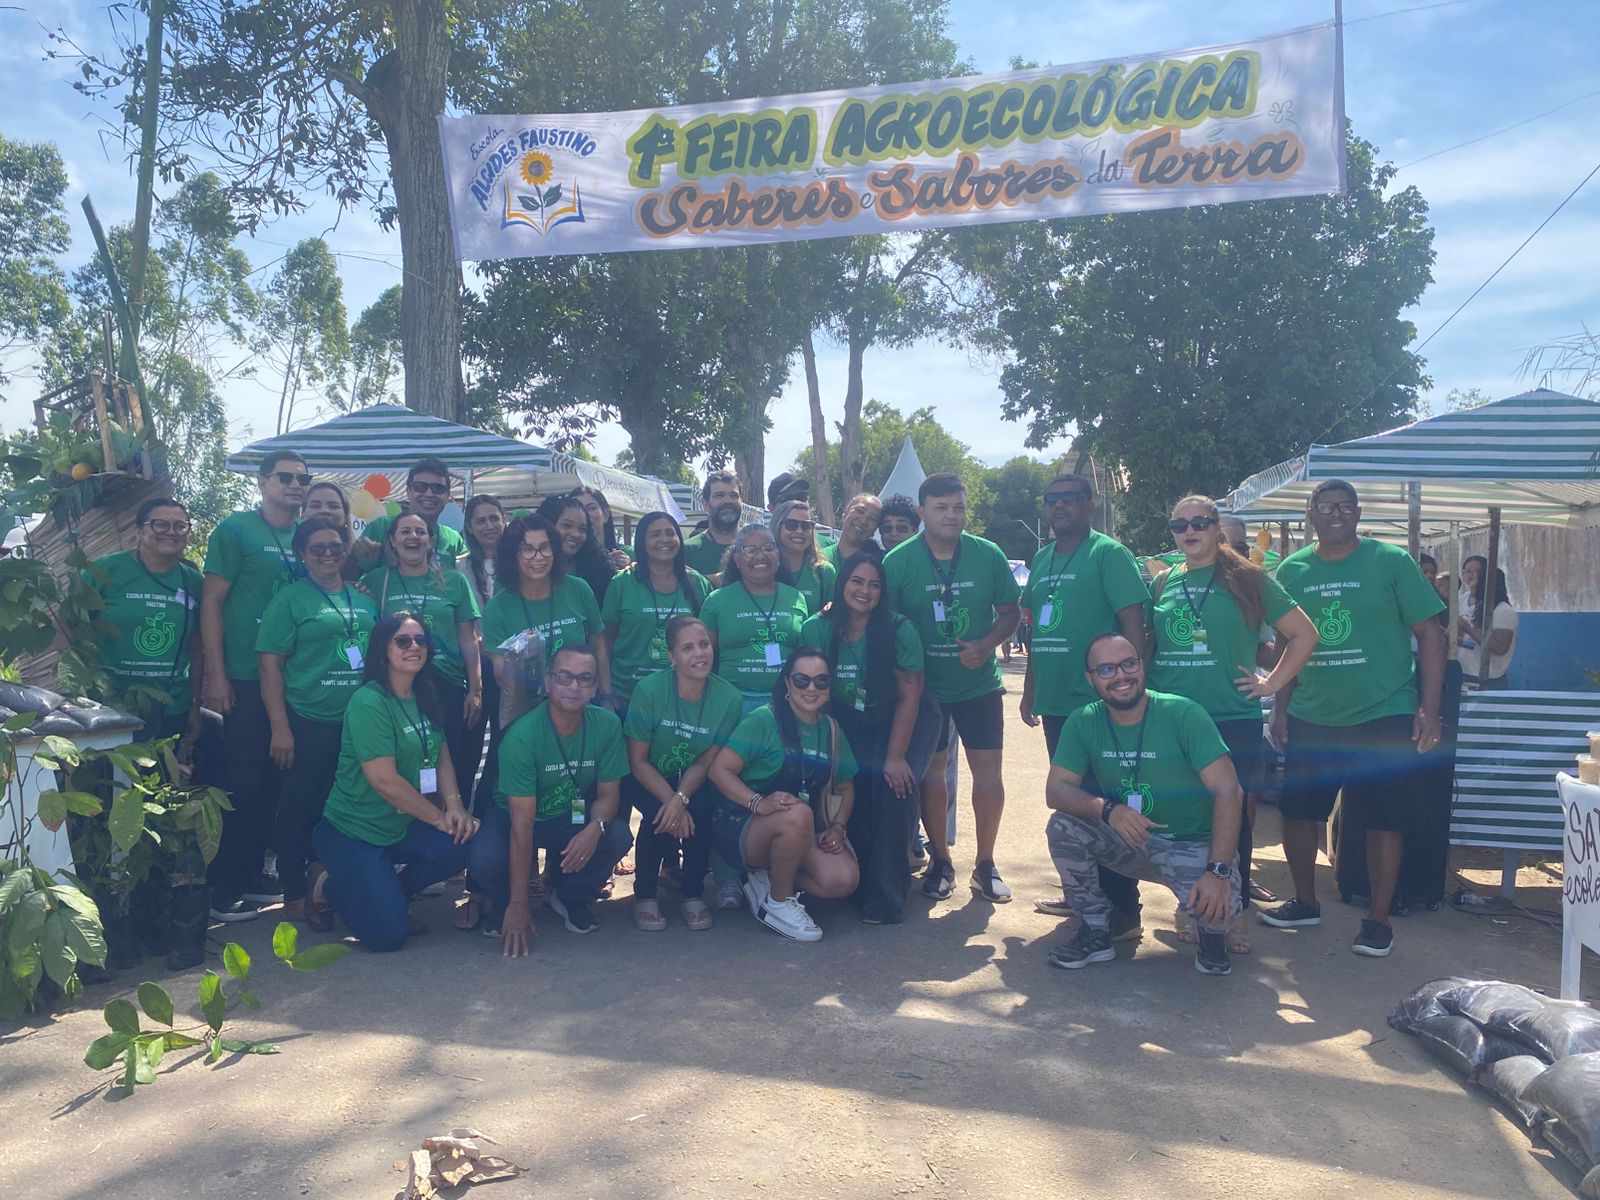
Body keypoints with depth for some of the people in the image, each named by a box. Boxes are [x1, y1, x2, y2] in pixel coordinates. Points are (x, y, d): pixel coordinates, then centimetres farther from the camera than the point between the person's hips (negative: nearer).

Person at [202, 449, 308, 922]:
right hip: (246, 678, -5)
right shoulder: (235, 529, -3)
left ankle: (252, 871, 24)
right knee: (241, 782, -2)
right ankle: (222, 886, 7)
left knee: (273, 781, 11)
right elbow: (212, 602, -7)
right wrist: (216, 675, -13)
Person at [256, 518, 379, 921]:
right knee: (302, 810, 3)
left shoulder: (364, 599, 12)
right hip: (310, 725, -5)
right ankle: (295, 897, 15)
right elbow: (271, 665, -8)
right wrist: (280, 728, -14)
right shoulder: (289, 600, -3)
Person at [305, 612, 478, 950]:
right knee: (387, 933, -15)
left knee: (461, 846, -23)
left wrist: (454, 805, -12)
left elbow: (442, 757, 7)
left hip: (401, 827, 7)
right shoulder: (369, 702, -19)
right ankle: (325, 884, 14)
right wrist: (439, 818, -18)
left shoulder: (426, 700, 6)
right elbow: (385, 780, -23)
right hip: (352, 831, -7)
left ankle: (387, 893, 6)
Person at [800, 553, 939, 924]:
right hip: (850, 723, 2)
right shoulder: (816, 629, -13)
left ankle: (885, 893, -8)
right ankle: (860, 879, 6)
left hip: (901, 722, -2)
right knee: (854, 785, -17)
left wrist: (895, 756, -20)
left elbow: (909, 697, -17)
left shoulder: (899, 629, -20)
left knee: (895, 785, -21)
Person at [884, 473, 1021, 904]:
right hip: (923, 686, -1)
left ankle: (985, 864, 16)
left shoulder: (988, 555, -4)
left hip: (979, 682, 1)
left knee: (988, 769, 1)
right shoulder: (898, 561, -7)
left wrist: (986, 645, -15)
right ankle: (940, 861, 22)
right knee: (931, 770, 7)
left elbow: (1009, 612, 3)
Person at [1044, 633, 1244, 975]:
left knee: (1215, 907, -32)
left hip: (1194, 844, -3)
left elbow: (1229, 791, -22)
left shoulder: (1183, 714, -17)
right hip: (1130, 840, 3)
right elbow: (1055, 791, -12)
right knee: (1062, 826, -22)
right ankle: (1095, 933, -1)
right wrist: (1108, 809, -33)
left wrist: (1219, 871, -32)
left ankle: (1211, 932, 8)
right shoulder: (1083, 723, -6)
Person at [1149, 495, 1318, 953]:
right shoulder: (1164, 583, 10)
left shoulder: (1248, 580, 1)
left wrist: (1272, 682, -2)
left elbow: (1304, 634, 4)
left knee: (1231, 816, 2)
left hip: (1232, 721, -3)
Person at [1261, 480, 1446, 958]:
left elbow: (1429, 636, -4)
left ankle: (1378, 920, 19)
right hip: (1311, 720, 4)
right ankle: (1305, 903, 30)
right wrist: (1281, 709, 9)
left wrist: (1429, 710, -9)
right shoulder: (1292, 570, 5)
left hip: (1385, 718, -3)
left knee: (1382, 821, 3)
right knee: (1297, 812, 10)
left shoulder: (1392, 562, -4)